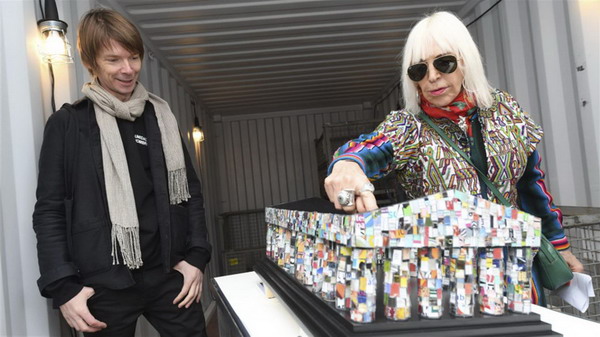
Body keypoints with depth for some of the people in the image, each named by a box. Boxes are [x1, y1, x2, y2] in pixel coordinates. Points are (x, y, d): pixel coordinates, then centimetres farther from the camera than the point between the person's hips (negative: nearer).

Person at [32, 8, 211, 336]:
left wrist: (197, 255, 1)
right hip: (103, 284, -2)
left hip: (169, 274, 3)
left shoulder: (160, 116, 8)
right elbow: (49, 210, -1)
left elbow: (190, 189, 9)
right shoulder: (67, 124, 0)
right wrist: (62, 286, -8)